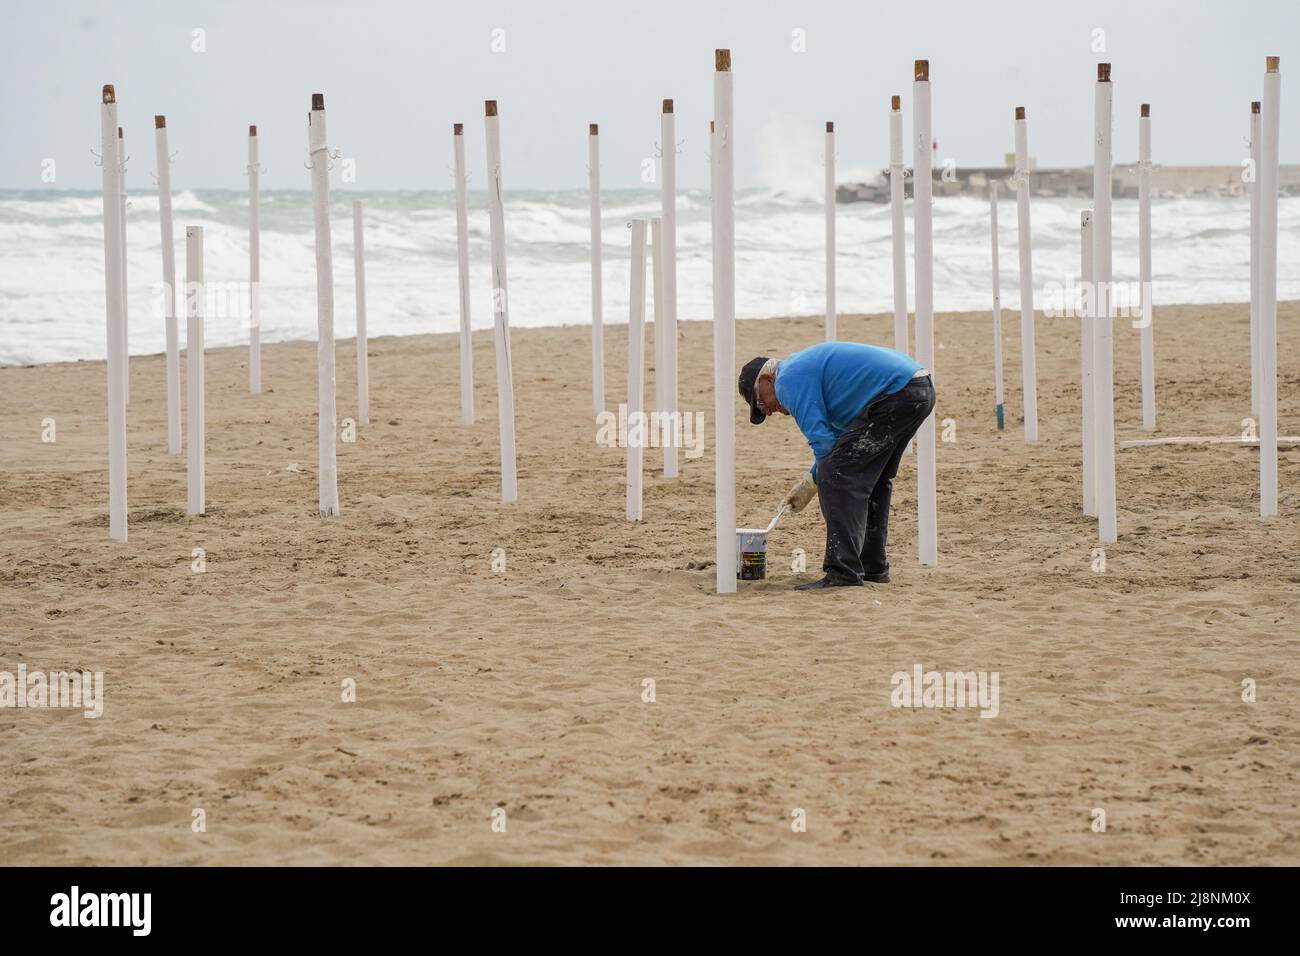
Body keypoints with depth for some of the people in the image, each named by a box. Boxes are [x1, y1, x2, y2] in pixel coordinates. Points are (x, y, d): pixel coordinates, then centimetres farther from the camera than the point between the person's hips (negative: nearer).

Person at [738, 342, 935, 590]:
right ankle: (873, 567, 28)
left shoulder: (788, 380, -4)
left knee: (837, 478, -9)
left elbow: (821, 438, -10)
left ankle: (843, 572, -14)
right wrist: (809, 482, 27)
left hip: (895, 393, -11)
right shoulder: (805, 366, 28)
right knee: (873, 480, 23)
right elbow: (835, 434, 32)